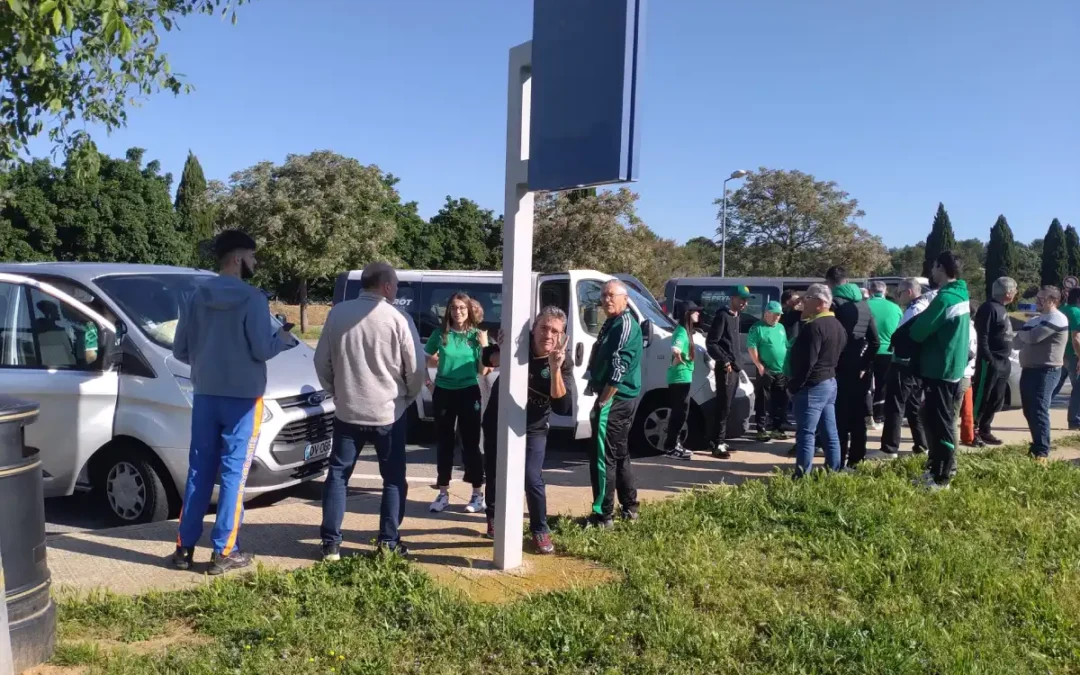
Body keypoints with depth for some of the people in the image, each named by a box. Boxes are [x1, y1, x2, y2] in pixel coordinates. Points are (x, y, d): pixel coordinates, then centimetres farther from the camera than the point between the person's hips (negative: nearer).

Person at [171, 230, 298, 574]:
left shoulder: (197, 297, 5)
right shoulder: (252, 298, -13)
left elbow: (180, 350, 7)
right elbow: (262, 350, -16)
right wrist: (283, 339, 5)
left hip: (205, 395, 5)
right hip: (242, 397, -5)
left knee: (199, 471, 13)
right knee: (233, 473, 1)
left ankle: (184, 548, 17)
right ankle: (224, 552, 5)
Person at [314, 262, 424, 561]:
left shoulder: (337, 314, -1)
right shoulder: (398, 319, -11)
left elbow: (321, 361, 5)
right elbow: (416, 369, -6)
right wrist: (407, 397, 12)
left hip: (347, 411, 3)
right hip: (388, 412, -2)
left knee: (337, 474, 12)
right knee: (393, 479, 10)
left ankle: (331, 543, 12)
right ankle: (389, 542, 12)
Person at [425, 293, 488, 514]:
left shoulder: (476, 336, -3)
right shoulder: (440, 334, -1)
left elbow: (483, 371, -3)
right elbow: (429, 361, 12)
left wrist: (484, 346, -14)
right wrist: (444, 363, -5)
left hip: (469, 392, -1)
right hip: (443, 392, 2)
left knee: (471, 443, 3)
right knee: (444, 443, 8)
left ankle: (478, 494, 11)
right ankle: (443, 494, 18)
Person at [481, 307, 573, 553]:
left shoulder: (564, 363, -20)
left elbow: (561, 408, -30)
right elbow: (486, 356, 0)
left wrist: (555, 369, -41)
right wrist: (500, 356, -24)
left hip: (532, 428, -2)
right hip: (497, 420, 2)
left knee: (532, 479, -13)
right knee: (494, 473, 15)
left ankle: (540, 530, 10)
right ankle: (494, 518, 41)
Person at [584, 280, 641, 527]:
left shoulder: (626, 325, -15)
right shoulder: (612, 323, 16)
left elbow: (619, 369, -23)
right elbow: (601, 361, 22)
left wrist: (603, 401, -20)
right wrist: (601, 397, 13)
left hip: (614, 400, -11)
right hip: (618, 399, 11)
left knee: (603, 457, -7)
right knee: (619, 454, 17)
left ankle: (603, 515, -2)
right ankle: (629, 508, 27)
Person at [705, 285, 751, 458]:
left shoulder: (735, 316, 15)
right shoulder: (722, 316, -12)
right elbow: (710, 343, -16)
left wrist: (736, 361, 13)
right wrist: (724, 361, -20)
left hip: (734, 368, 9)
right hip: (725, 368, -9)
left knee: (727, 407, 11)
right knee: (723, 407, -9)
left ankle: (721, 441, 18)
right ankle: (717, 445, -7)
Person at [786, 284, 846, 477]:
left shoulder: (814, 326, -17)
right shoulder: (837, 325, 15)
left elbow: (807, 362, -22)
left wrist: (793, 386, -14)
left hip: (812, 386, -10)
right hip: (829, 382, 10)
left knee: (805, 433, -8)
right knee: (830, 433, 12)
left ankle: (802, 476, -7)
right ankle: (833, 473, 18)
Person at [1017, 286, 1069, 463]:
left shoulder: (1057, 319, -11)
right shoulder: (1036, 319, 19)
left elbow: (1033, 337, -20)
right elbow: (1019, 339, 14)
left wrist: (1023, 333, 0)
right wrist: (1027, 334, -7)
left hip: (1045, 371, -9)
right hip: (1029, 369, 9)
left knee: (1039, 411, -13)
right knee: (1029, 411, 13)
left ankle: (1042, 452, -13)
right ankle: (1037, 445, 25)